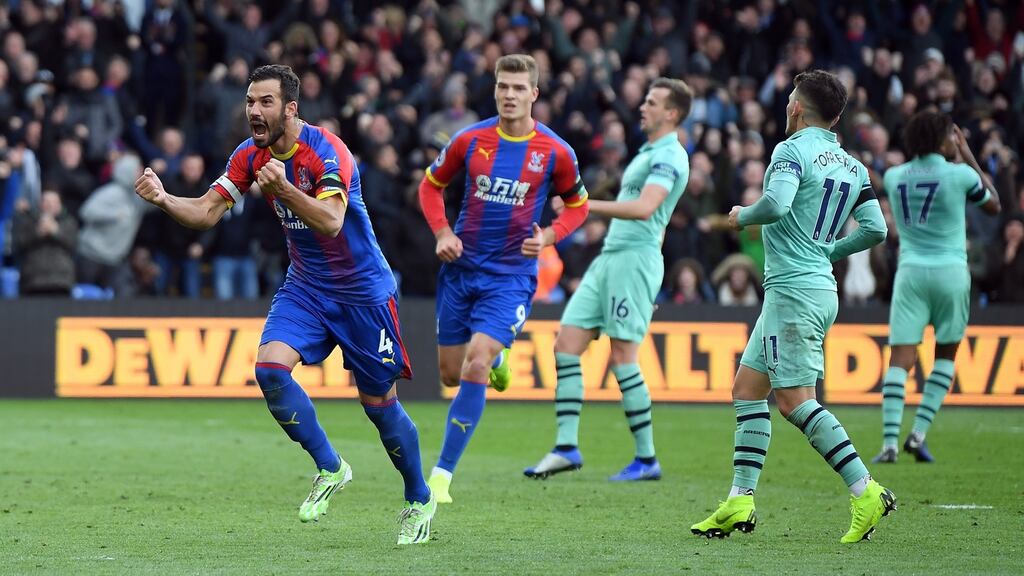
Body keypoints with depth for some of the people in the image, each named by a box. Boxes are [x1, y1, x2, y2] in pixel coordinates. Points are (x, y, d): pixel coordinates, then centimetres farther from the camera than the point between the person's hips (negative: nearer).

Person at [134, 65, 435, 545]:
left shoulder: (326, 151, -23)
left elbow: (331, 220, -37)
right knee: (270, 366, -19)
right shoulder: (251, 155, -3)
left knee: (379, 402, 1)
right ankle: (330, 469, -1)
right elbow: (207, 212, -6)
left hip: (361, 289, -5)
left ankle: (420, 500, 24)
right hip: (305, 286, 5)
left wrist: (283, 189, -53)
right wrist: (164, 199, -25)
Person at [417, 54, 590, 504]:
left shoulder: (555, 152, -6)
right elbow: (431, 185, 11)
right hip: (461, 268, 3)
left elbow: (577, 205, 9)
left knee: (474, 369, -18)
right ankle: (497, 359, 46)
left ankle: (441, 475, -11)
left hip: (511, 275, -3)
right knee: (451, 374, 9)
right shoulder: (470, 140, -3)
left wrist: (548, 237, -10)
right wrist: (442, 233, -5)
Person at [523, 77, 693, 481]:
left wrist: (587, 205, -26)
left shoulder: (669, 156, -10)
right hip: (609, 256, 10)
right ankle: (567, 447, 0)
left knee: (622, 357, -10)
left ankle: (647, 459, -2)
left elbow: (644, 208, -26)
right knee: (566, 345, 1)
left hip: (634, 259, -10)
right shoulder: (648, 153, 21)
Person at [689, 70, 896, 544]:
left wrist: (742, 216, -6)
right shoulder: (852, 166, 14)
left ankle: (866, 492, -17)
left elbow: (777, 203, -26)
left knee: (794, 399, -11)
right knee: (747, 388, 12)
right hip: (820, 287, 9)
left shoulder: (793, 150, -10)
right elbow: (875, 228, 9)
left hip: (793, 289, -9)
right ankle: (740, 501, 10)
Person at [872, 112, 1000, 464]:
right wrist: (970, 158, 17)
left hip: (910, 272, 2)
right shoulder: (960, 175, -5)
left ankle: (890, 442, -15)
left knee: (901, 359, -3)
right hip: (951, 273, -2)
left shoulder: (893, 177, 5)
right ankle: (919, 433, 2)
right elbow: (994, 205, 12)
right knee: (946, 355, 14)